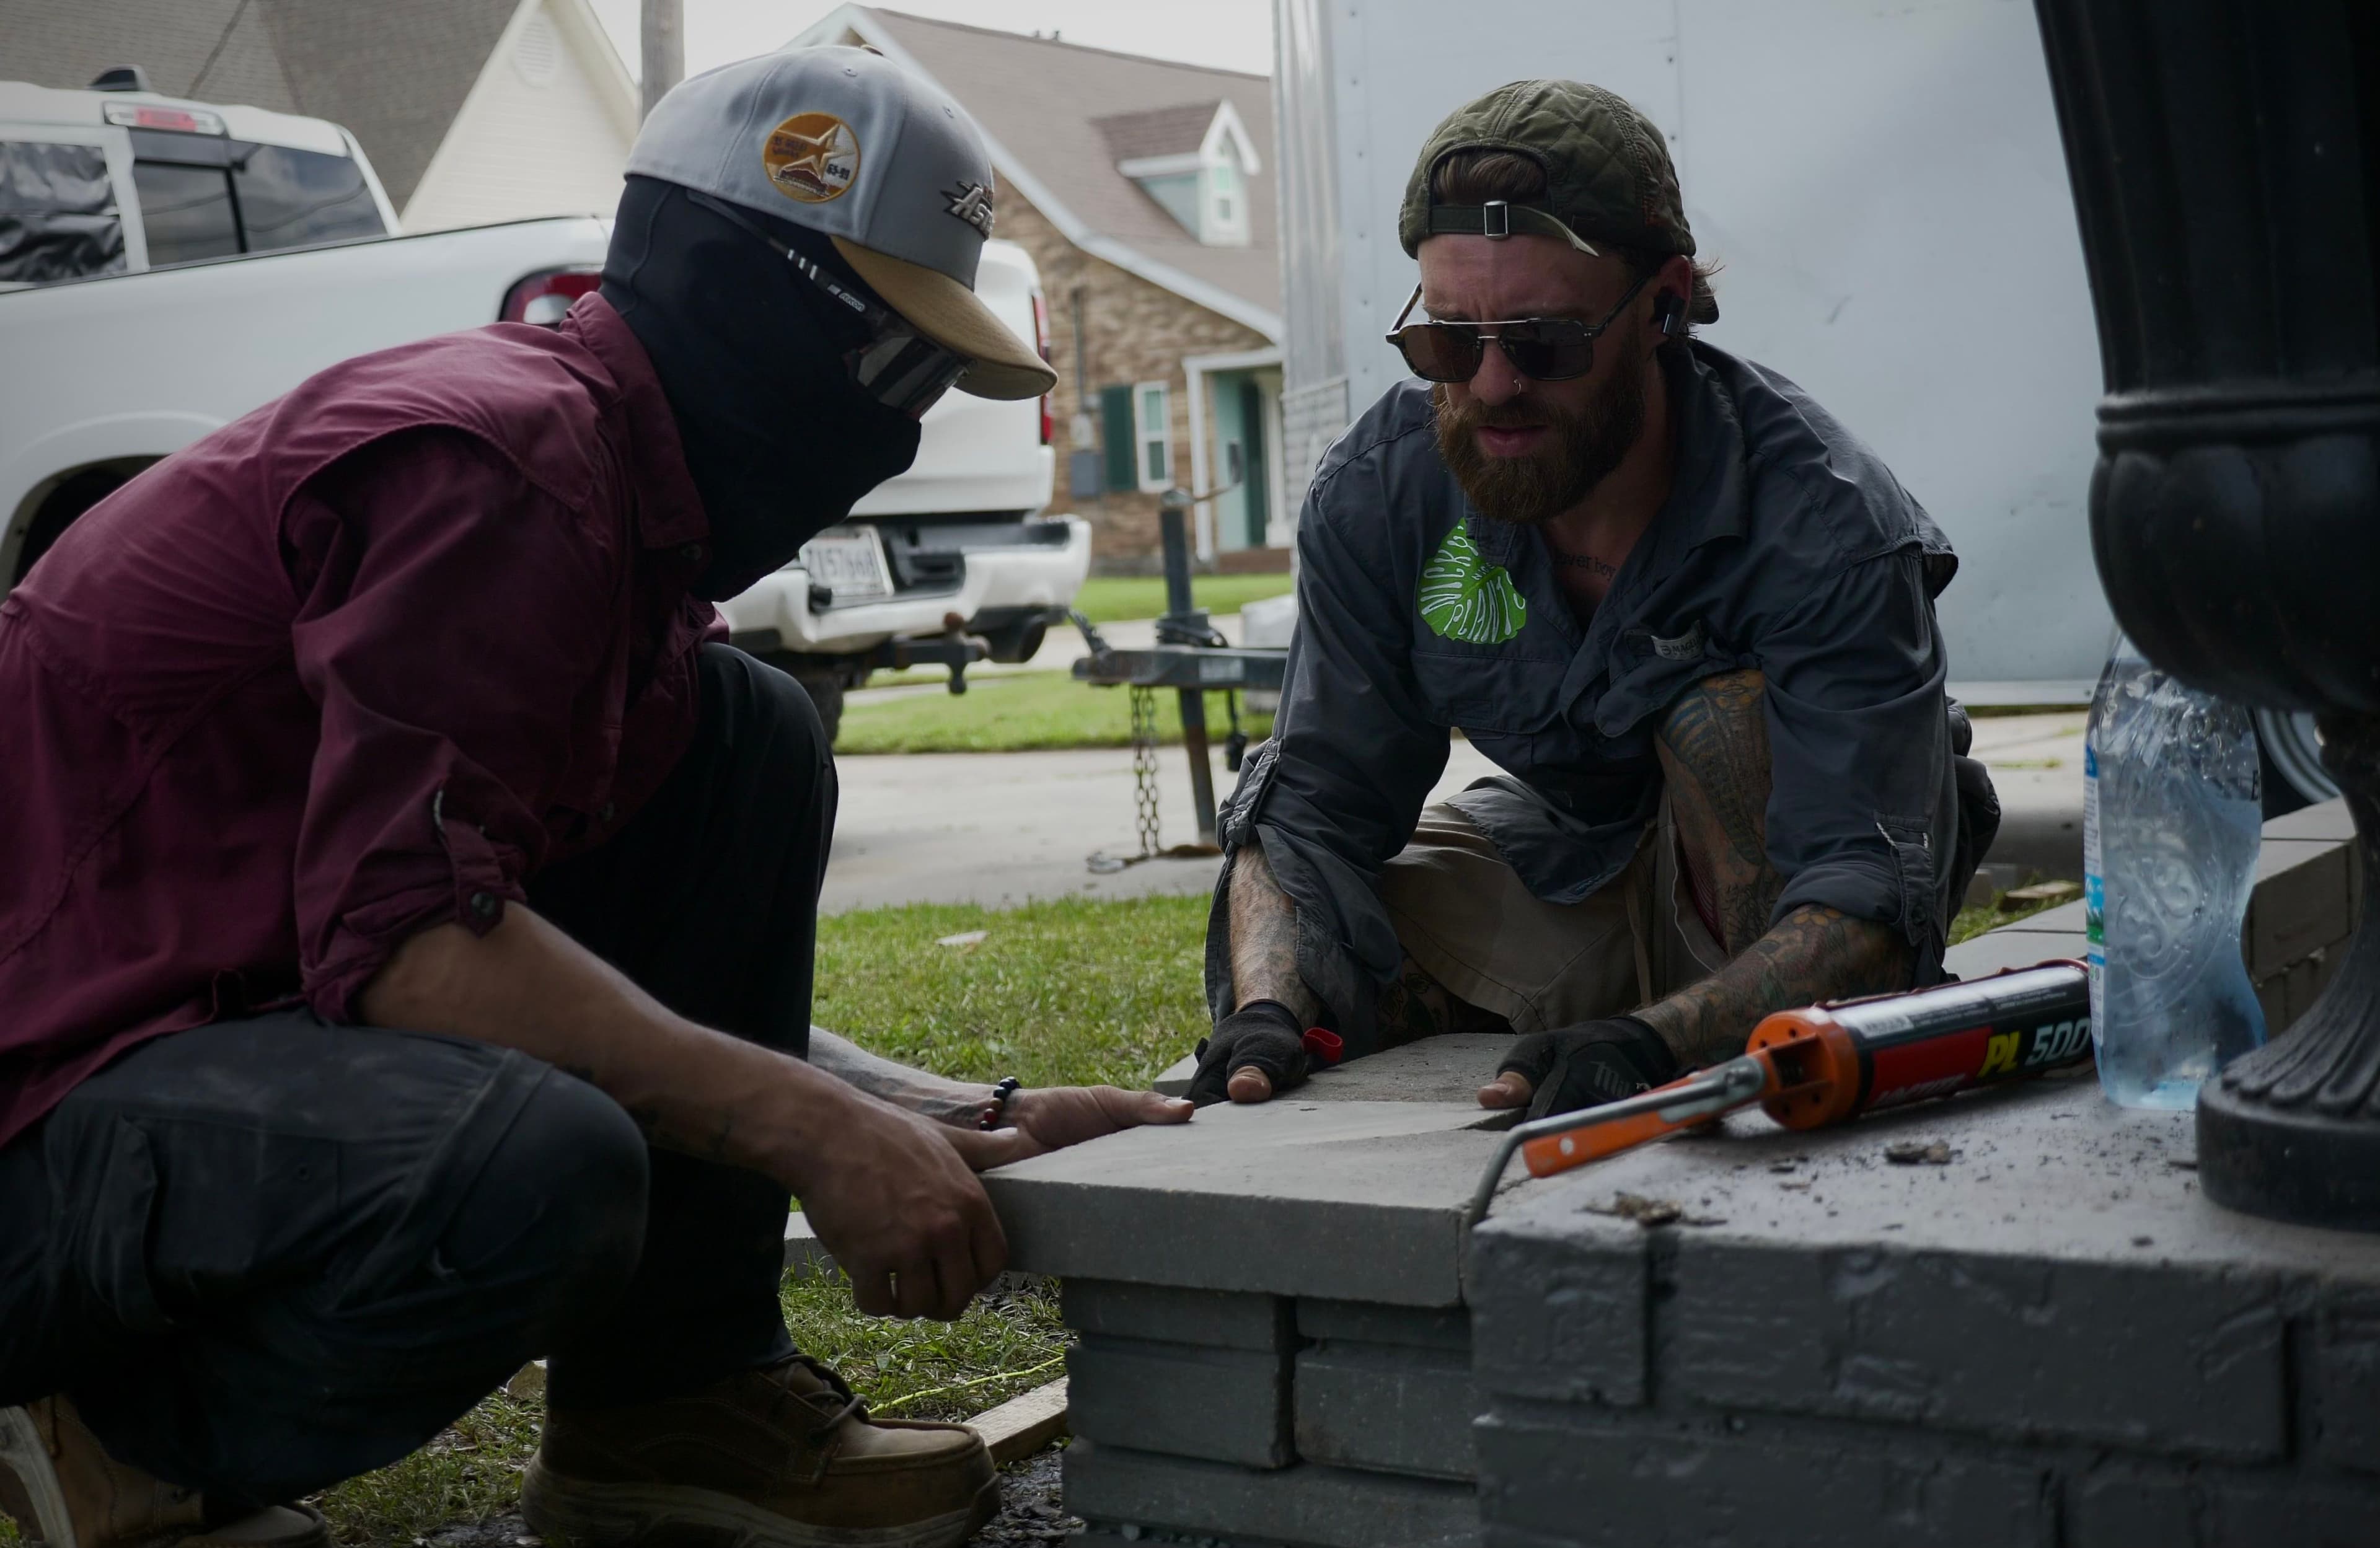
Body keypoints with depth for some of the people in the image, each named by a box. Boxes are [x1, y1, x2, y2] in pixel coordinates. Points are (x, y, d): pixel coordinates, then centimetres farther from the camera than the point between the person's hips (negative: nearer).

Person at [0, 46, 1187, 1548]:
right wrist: (810, 1127, -25)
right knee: (538, 1170, -38)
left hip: (284, 1015, 10)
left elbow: (696, 979, 15)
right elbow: (403, 933, -28)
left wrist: (985, 1122, 8)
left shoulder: (628, 489, 14)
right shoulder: (504, 452, -18)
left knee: (752, 741, 4)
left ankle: (675, 1399, 3)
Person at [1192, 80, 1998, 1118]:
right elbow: (1311, 808, -16)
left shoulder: (1828, 528, -32)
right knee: (1295, 973, -19)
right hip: (1569, 859, 4)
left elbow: (1865, 909, -39)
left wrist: (1649, 1040, -57)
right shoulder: (1377, 494, -18)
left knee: (1723, 703, -33)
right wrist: (1269, 1013, -38)